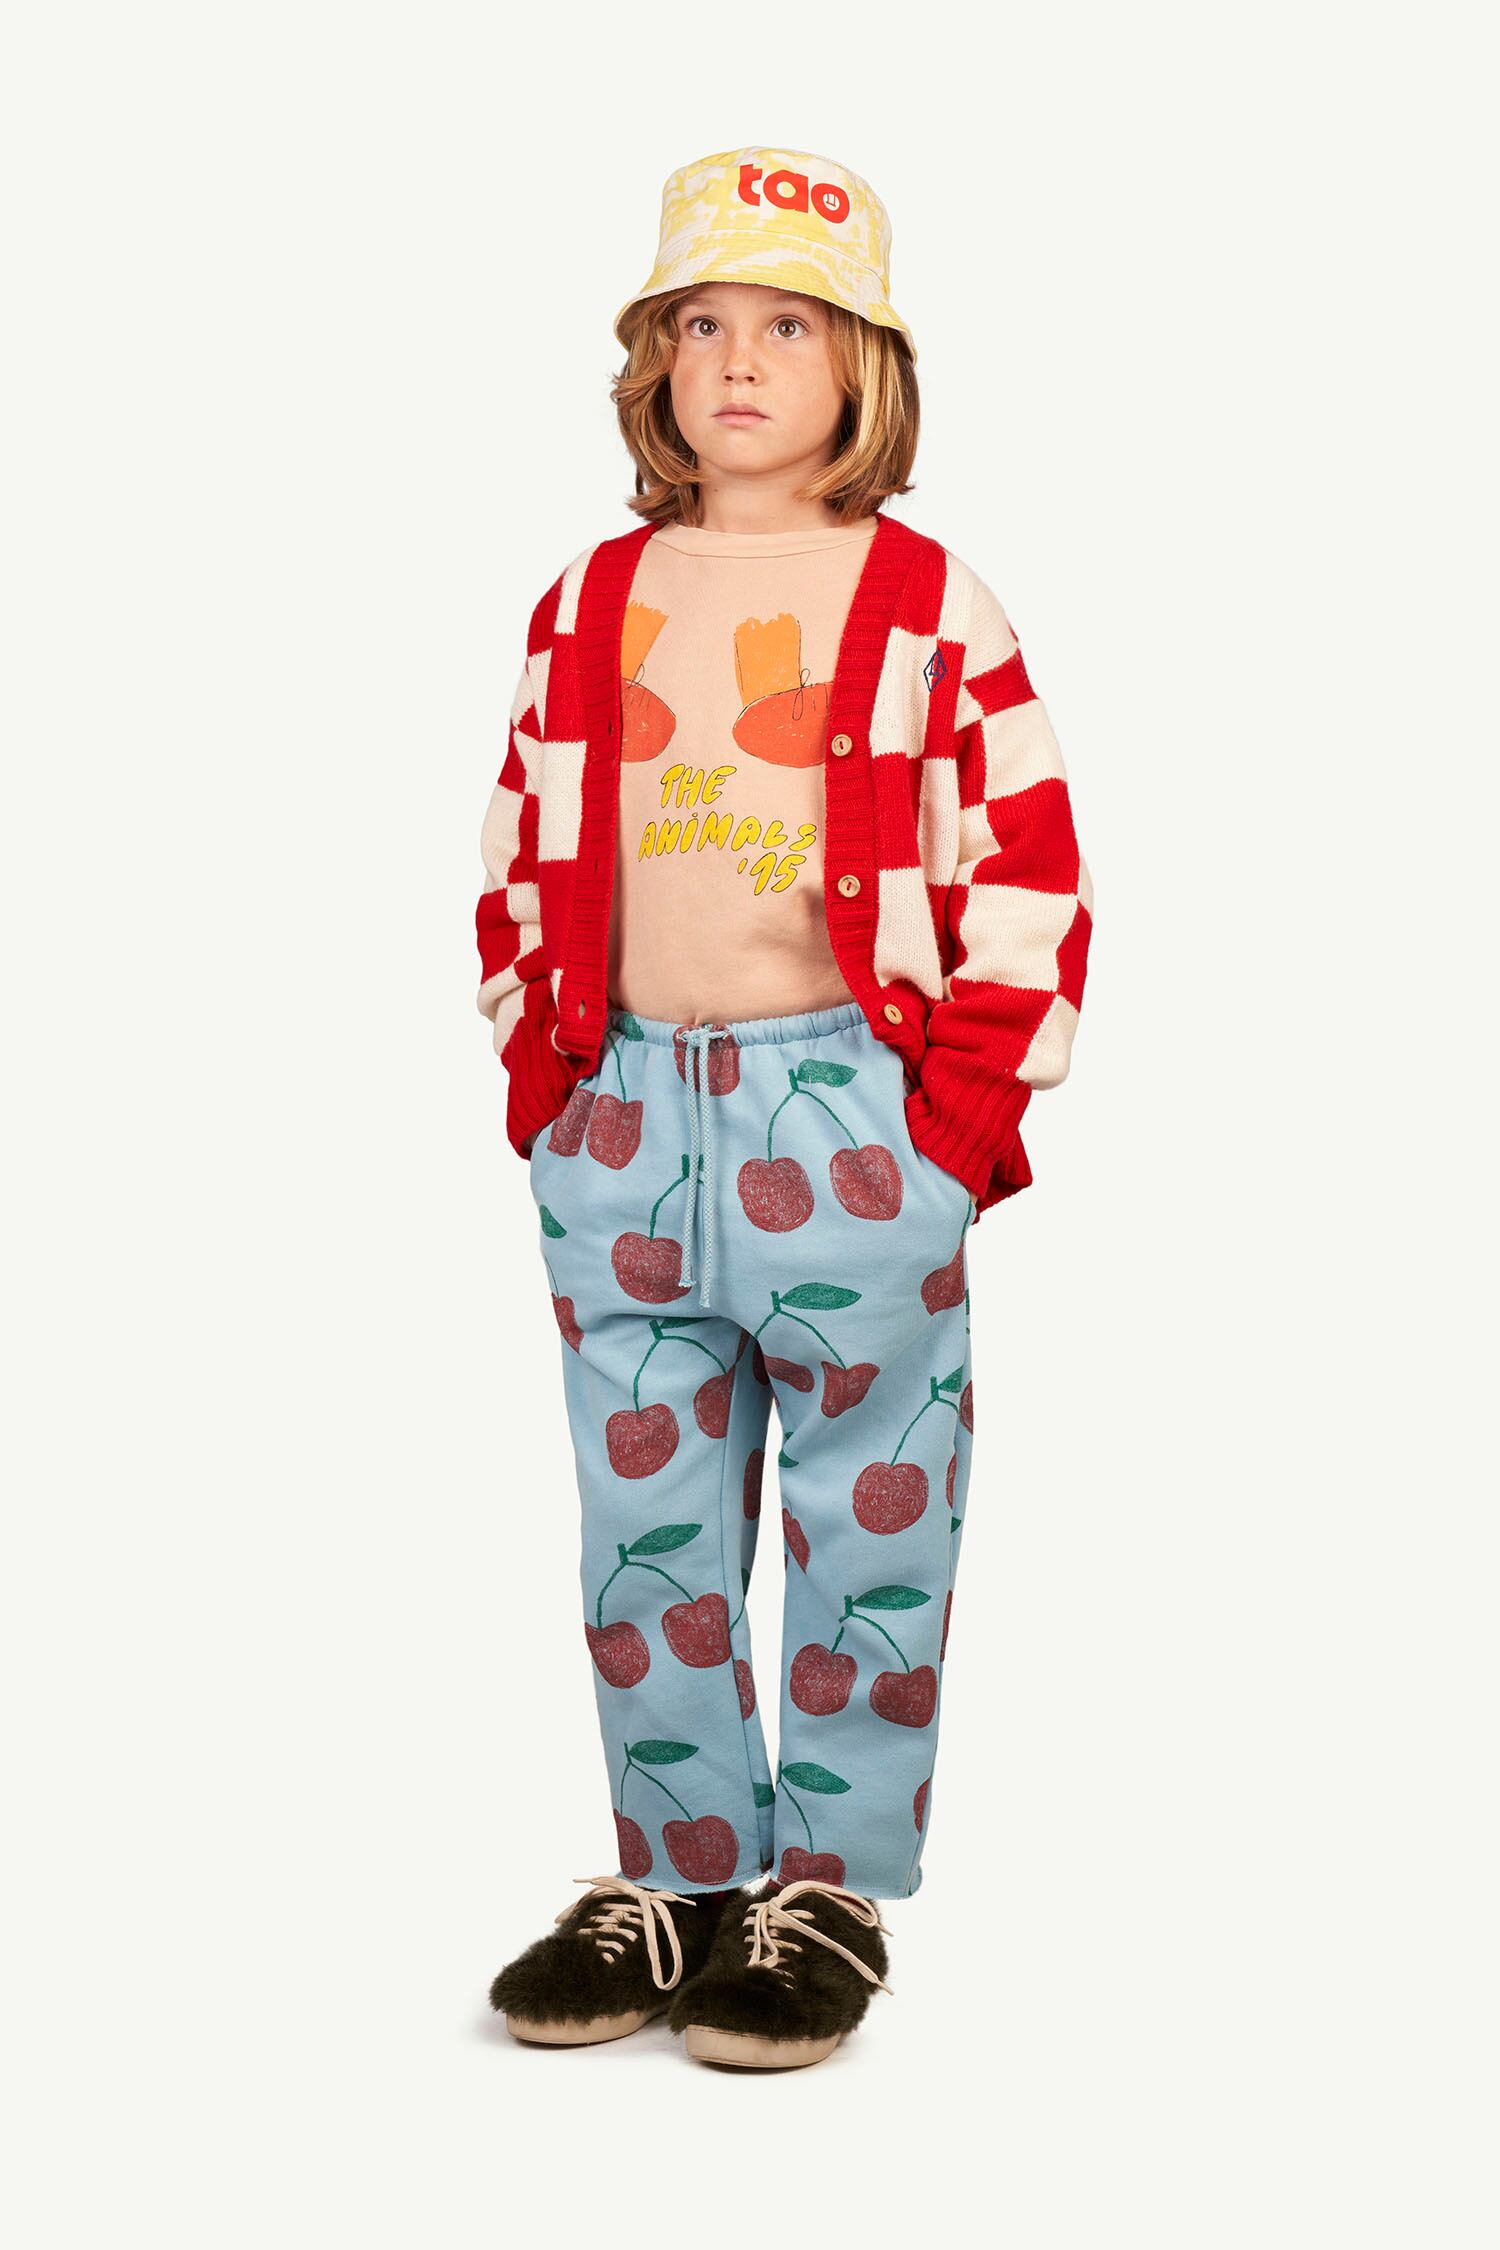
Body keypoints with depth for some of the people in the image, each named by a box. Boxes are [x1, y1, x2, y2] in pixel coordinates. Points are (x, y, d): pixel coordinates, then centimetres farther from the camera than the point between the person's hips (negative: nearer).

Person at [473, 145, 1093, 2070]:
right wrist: (540, 1075, 8)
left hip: (854, 1111, -4)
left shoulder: (927, 606, -3)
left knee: (863, 1525, 4)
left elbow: (1031, 869, -3)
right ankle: (677, 1872, 23)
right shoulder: (593, 600, 9)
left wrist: (957, 1111, -6)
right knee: (644, 1528, 10)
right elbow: (522, 848, 15)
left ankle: (830, 1892, 17)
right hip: (624, 1118, 4)